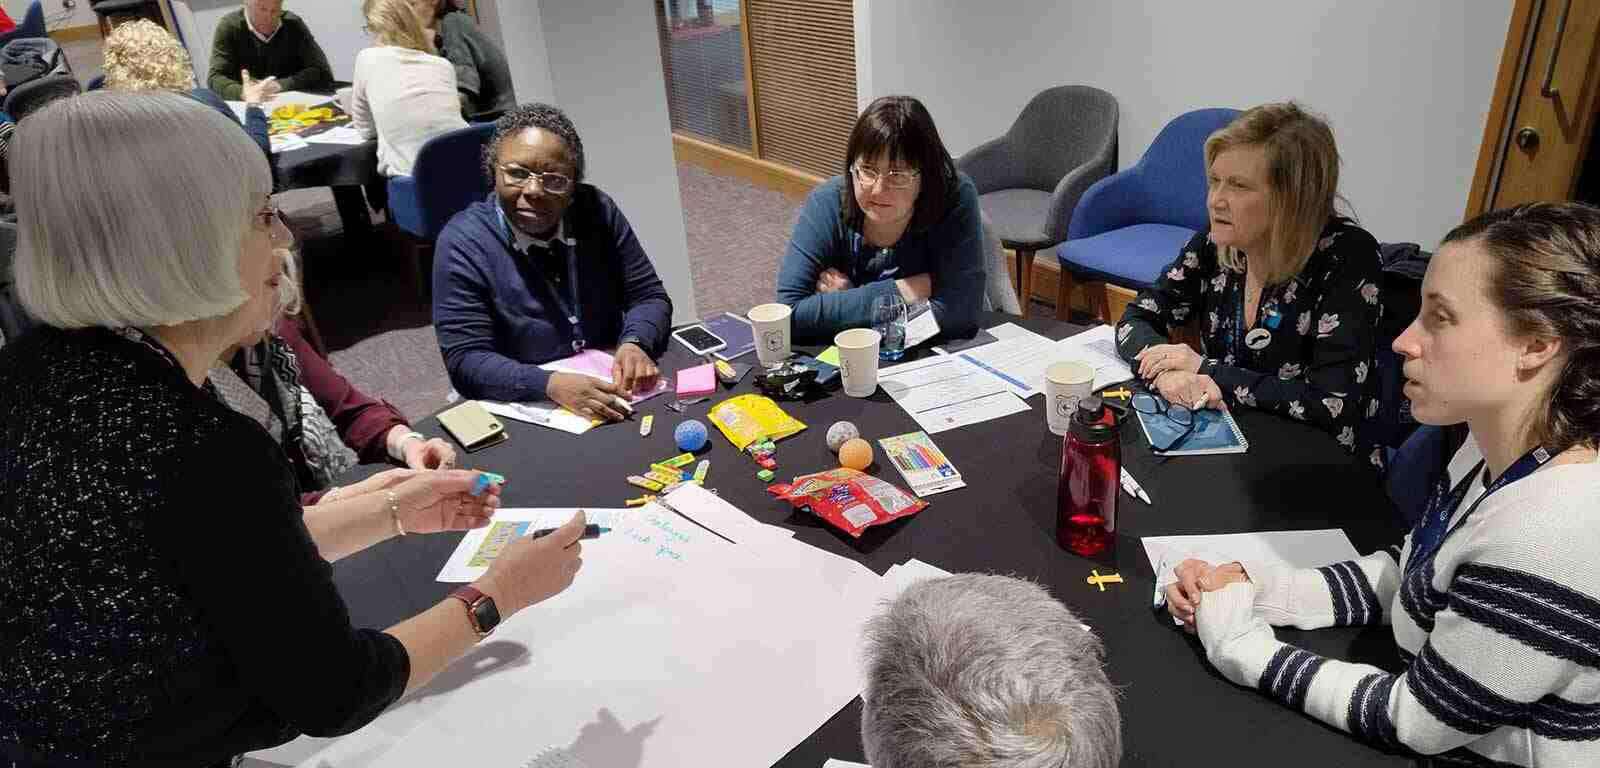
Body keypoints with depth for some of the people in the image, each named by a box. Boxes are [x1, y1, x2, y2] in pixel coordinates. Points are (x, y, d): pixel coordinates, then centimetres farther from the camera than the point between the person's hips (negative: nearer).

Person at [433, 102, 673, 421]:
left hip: (609, 393, 2)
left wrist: (635, 344, -18)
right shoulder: (462, 244, -11)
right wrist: (551, 385, -29)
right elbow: (465, 360, -15)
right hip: (520, 410, -1)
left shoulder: (598, 211, -3)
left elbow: (648, 296, 3)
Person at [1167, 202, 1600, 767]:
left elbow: (1413, 720, -22)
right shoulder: (1497, 453, -5)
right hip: (1446, 718, 7)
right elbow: (1411, 575, 6)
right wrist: (1255, 590, -8)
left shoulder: (1549, 536, -31)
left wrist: (1240, 645, -15)